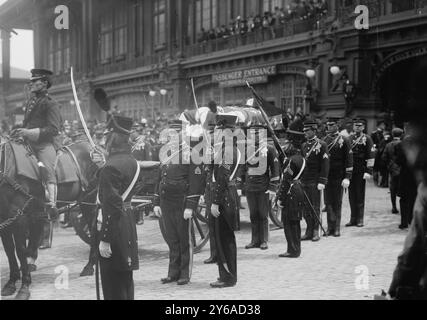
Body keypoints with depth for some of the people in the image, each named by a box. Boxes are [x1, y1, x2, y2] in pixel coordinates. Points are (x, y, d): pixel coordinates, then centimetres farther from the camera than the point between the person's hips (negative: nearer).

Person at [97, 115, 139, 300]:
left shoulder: (111, 167, -19)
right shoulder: (132, 162, 7)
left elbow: (111, 206, -21)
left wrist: (104, 240, -19)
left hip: (114, 226, -9)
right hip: (129, 222, 9)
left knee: (113, 285, 1)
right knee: (126, 279, 19)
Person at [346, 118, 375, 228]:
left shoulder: (367, 139, -2)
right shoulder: (349, 138, 11)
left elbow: (371, 156, -7)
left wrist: (368, 171, -14)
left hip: (361, 171, -4)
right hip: (350, 170, 4)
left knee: (360, 195, 0)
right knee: (351, 195, 6)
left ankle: (360, 219, 6)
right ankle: (353, 219, 12)